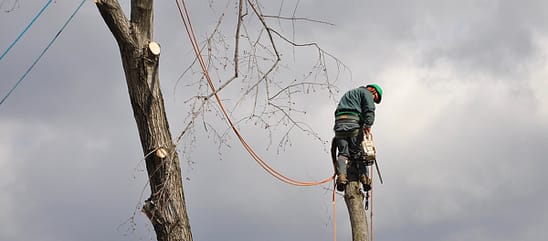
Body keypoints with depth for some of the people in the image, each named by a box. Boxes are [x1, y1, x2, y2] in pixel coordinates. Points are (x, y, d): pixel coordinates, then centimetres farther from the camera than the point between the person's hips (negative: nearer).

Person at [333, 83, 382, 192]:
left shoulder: (348, 94, 38)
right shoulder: (366, 93, 14)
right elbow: (369, 110, -5)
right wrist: (368, 125, -15)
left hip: (339, 123, 5)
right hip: (353, 123, -5)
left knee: (343, 153, -2)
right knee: (359, 152, -1)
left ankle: (341, 175, -23)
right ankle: (364, 177, -13)